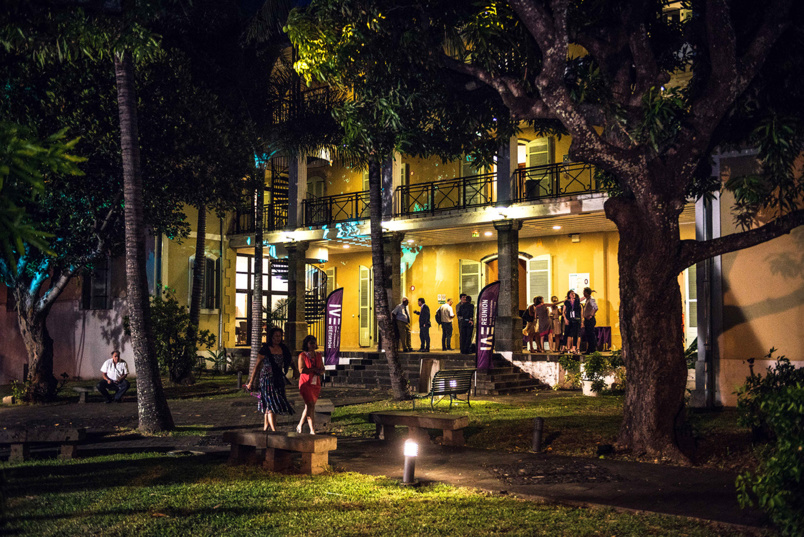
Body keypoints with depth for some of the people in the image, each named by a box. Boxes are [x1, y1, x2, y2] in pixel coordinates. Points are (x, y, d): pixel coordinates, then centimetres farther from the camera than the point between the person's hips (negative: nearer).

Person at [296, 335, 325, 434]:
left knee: (309, 406, 11)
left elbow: (322, 369, 13)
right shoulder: (302, 355, -4)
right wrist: (314, 369, -11)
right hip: (306, 384, -5)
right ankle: (312, 430, -10)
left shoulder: (318, 355, 12)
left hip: (316, 384, 5)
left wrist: (320, 371, -10)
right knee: (310, 406, -11)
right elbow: (301, 370, -14)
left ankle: (300, 425, 28)